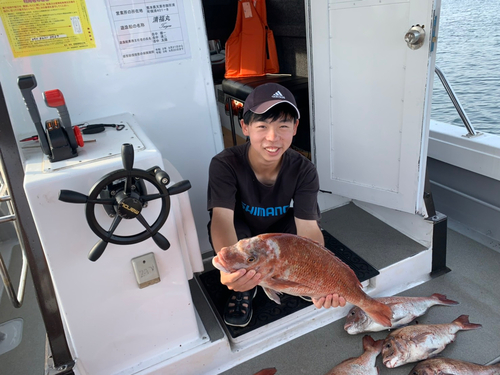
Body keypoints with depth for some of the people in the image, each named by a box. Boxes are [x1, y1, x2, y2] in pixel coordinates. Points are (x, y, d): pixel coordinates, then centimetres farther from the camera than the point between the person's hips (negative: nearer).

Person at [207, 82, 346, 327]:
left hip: (278, 233, 2)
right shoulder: (225, 165, -31)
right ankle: (243, 288, -4)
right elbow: (222, 219, -43)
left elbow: (308, 228, -33)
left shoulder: (303, 171, -25)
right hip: (238, 237, -2)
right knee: (233, 229, -35)